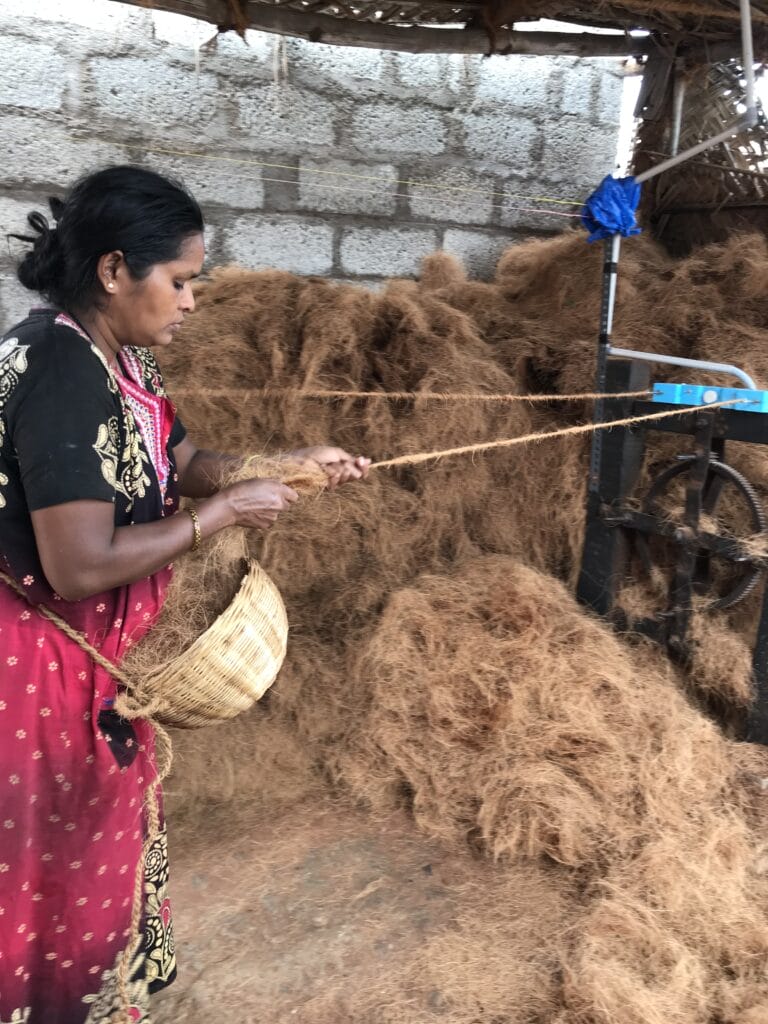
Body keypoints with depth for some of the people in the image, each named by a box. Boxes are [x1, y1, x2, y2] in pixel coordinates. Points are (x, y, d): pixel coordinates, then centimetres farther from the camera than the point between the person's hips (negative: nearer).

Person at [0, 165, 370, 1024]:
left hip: (93, 649, 10)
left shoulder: (116, 358, 2)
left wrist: (289, 464, -2)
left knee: (98, 834, 26)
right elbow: (81, 565, -30)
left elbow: (177, 463, 11)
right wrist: (225, 513, -22)